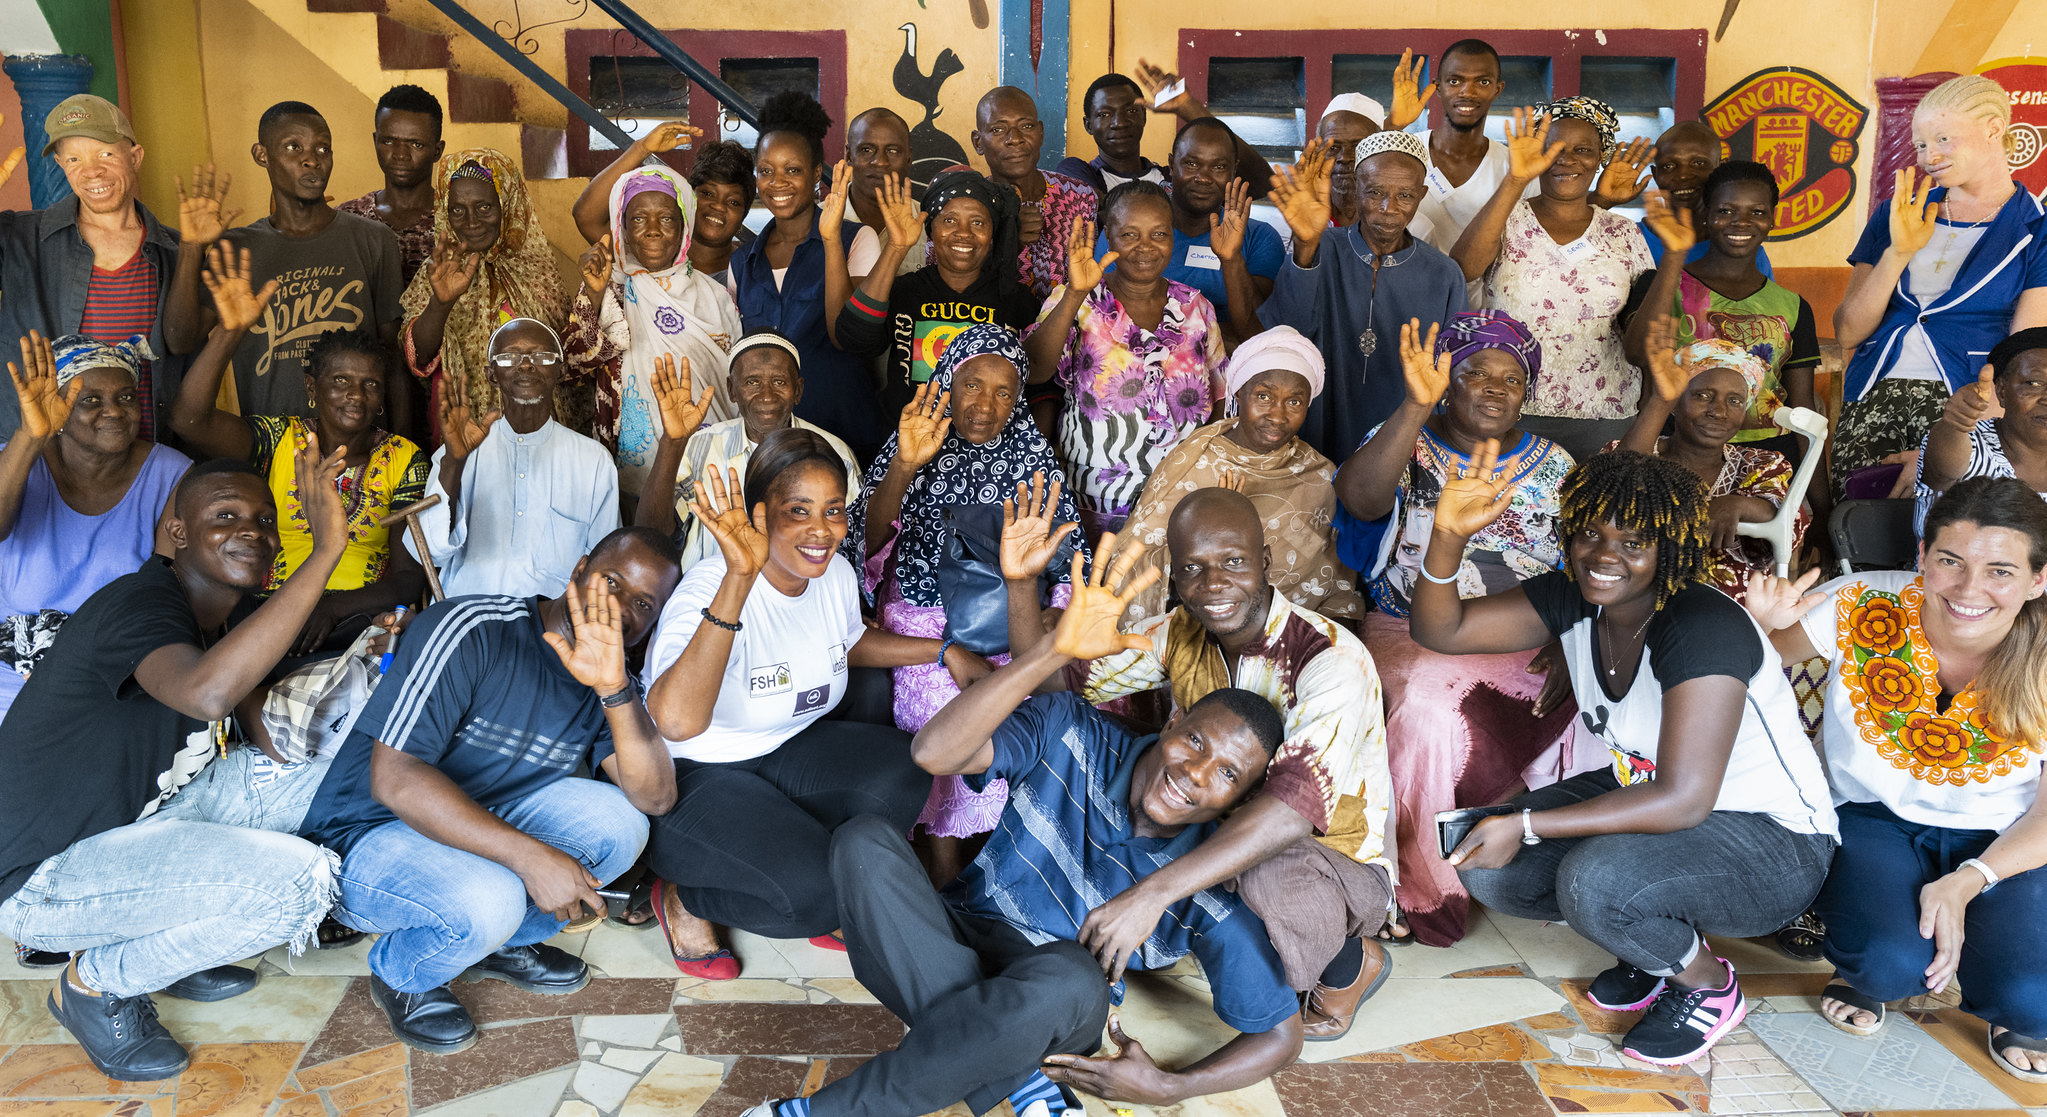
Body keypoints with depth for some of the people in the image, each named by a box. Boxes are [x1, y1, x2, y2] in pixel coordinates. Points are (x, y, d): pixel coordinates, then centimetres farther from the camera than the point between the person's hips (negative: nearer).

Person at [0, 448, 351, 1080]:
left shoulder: (213, 621, 7)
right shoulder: (138, 604, -23)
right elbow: (207, 692, -44)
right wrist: (326, 549, -44)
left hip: (127, 832, 9)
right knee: (298, 881, -26)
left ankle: (163, 938, 12)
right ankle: (98, 982, -1)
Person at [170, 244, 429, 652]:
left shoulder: (404, 459, 6)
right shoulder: (278, 439, 7)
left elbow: (411, 577, 0)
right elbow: (189, 419, -12)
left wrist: (332, 605, -16)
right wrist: (230, 332, -23)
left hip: (364, 616, 0)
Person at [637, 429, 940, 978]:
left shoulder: (836, 573, -4)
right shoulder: (710, 589, -28)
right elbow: (676, 720, -48)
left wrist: (944, 652, 9)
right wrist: (738, 581, -53)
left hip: (787, 750, 7)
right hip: (692, 778, -7)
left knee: (902, 769, -19)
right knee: (816, 892, -27)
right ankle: (684, 900, 4)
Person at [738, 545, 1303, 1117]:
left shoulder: (1213, 891, -11)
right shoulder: (1071, 734, -9)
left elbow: (1280, 1033, -2)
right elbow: (935, 751, -25)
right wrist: (1055, 649, -34)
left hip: (1056, 1008, -1)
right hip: (955, 946, 2)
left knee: (1070, 977, -41)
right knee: (863, 843, -28)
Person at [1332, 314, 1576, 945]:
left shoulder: (1554, 467, 13)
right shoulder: (1407, 446, 3)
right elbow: (1359, 498, -21)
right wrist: (1418, 405, -31)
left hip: (1526, 641, 3)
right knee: (1430, 702, -34)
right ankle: (1421, 888, -16)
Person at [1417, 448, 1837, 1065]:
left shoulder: (1703, 628, -28)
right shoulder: (1574, 598, -7)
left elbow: (1683, 801, -33)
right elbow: (1439, 630, -9)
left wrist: (1525, 826, -31)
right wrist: (1448, 536, -28)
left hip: (1773, 841, -7)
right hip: (1645, 790, 7)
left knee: (1594, 880, -34)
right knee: (1484, 864, -10)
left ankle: (1710, 986, -1)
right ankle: (1653, 941, 14)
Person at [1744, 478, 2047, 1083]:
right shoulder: (1862, 607, -17)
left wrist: (1965, 883, -23)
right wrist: (1759, 621, -26)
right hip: (1873, 820, 0)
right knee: (1893, 964, -30)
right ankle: (1864, 971, 9)